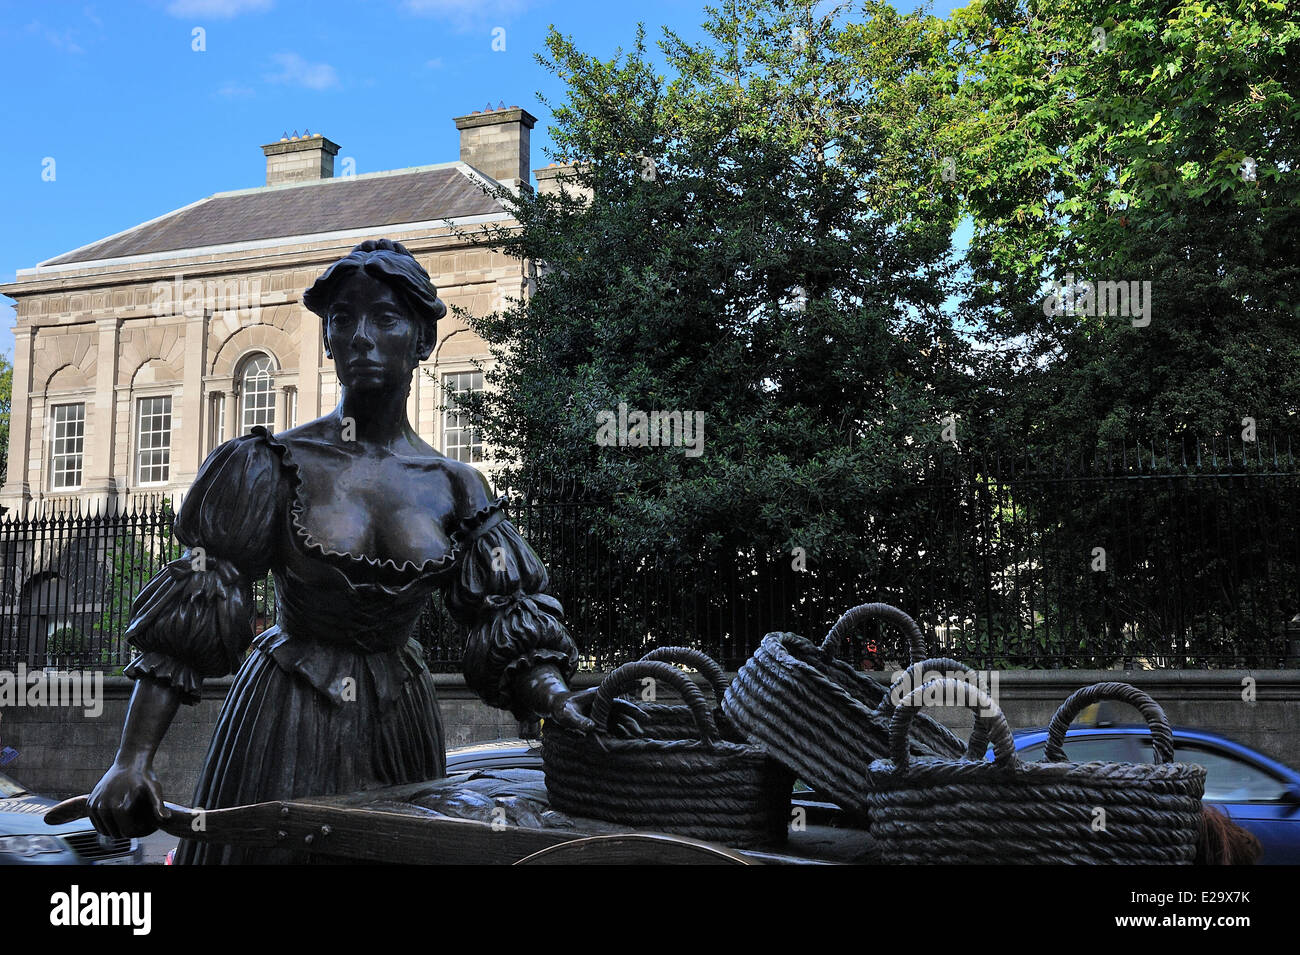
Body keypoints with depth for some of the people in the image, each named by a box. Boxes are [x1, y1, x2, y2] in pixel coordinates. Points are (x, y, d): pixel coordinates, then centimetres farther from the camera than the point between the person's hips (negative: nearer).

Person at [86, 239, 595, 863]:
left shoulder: (454, 489, 1)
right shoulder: (276, 465, -7)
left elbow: (512, 629, -2)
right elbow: (186, 622, -10)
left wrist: (560, 701, -23)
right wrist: (133, 760, -20)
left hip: (400, 725, 3)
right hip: (283, 719, -2)